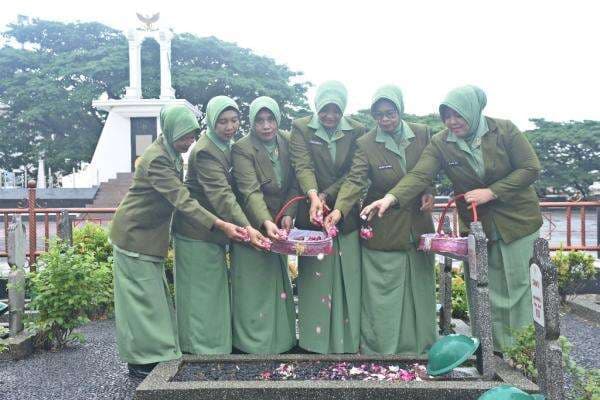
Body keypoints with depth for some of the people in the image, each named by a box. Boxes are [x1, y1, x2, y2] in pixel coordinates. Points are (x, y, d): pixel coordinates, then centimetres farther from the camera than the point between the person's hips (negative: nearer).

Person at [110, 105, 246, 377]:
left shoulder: (172, 153, 4)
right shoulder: (156, 159, -26)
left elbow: (178, 194, 12)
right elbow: (182, 201, -33)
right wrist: (221, 226, -40)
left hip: (151, 233, 9)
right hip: (135, 234, -9)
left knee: (154, 294, 13)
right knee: (141, 296, -2)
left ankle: (155, 352, 23)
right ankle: (140, 360, 9)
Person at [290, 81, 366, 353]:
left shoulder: (356, 131, 5)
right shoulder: (301, 128, 0)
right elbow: (303, 166, -14)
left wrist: (327, 195, -17)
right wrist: (314, 196, -32)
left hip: (347, 217, 2)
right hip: (313, 216, -1)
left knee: (347, 280, 4)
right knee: (315, 279, 2)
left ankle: (347, 340, 16)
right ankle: (315, 340, 13)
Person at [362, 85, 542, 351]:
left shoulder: (505, 130, -9)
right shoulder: (440, 143, -6)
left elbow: (531, 168, -8)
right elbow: (419, 175, -19)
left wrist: (492, 191, -18)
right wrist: (391, 197, -38)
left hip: (517, 220, -1)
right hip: (475, 225, 2)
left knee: (520, 286, 4)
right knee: (484, 292, 4)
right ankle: (494, 350, 17)